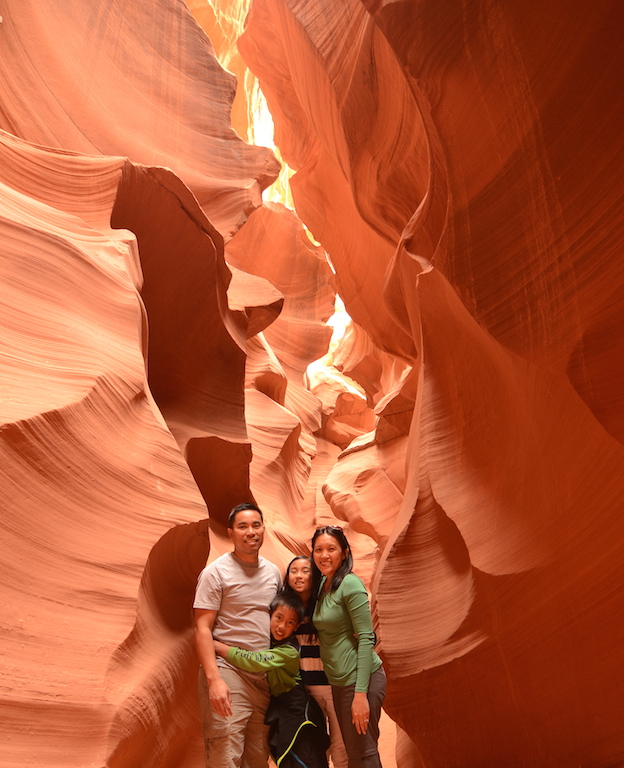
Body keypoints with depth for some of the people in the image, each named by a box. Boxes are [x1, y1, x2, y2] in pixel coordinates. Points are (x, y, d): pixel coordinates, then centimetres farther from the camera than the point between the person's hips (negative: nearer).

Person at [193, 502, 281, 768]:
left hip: (264, 677, 6)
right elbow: (202, 628, -10)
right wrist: (214, 679, -20)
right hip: (228, 674, -6)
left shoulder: (273, 572, 11)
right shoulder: (216, 572, -6)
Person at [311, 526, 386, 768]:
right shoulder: (322, 584, 10)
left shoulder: (350, 584, -15)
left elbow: (366, 639, -18)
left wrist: (361, 693, -21)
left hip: (359, 678, -8)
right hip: (338, 681, 8)